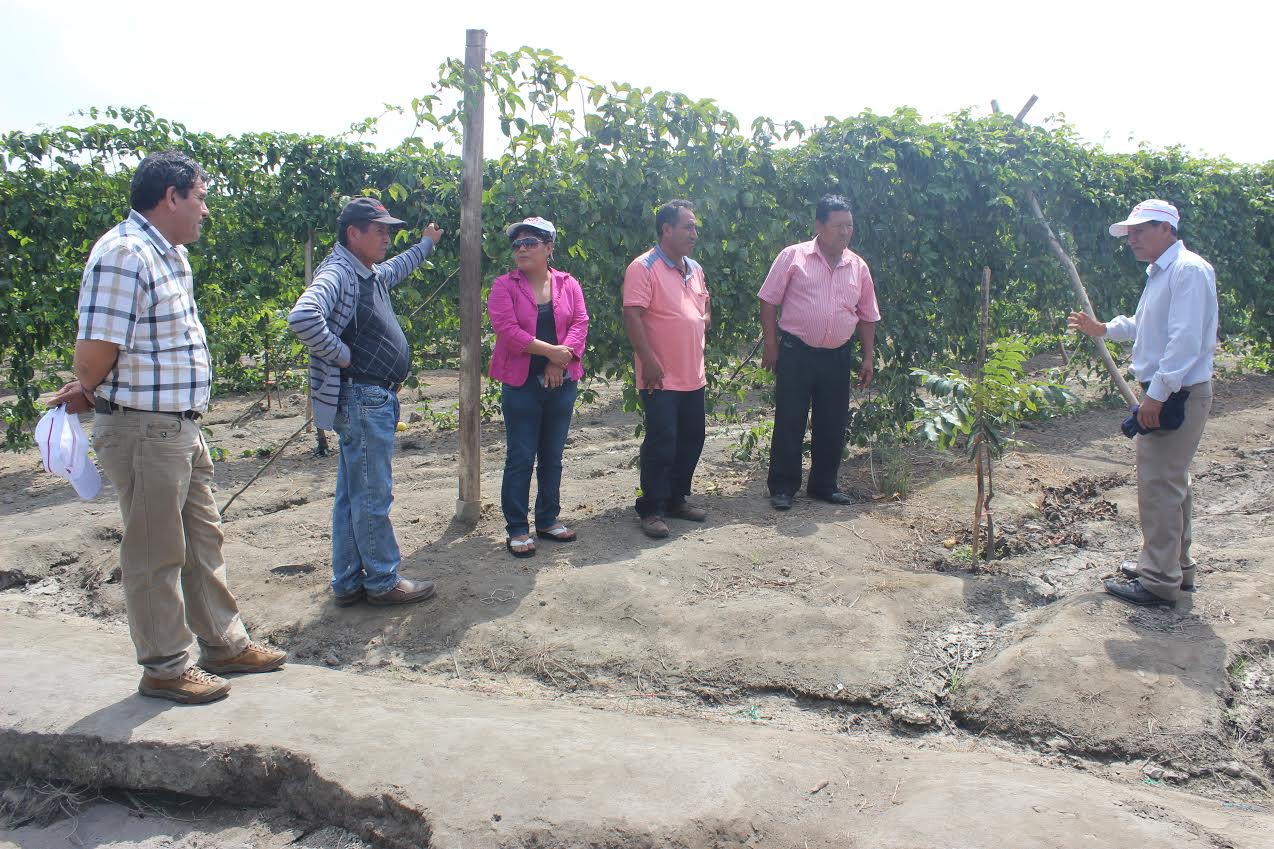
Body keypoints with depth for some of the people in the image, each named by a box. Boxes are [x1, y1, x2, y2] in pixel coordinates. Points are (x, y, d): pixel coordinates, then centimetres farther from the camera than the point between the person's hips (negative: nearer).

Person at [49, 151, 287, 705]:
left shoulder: (172, 254, 13)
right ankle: (165, 668, 18)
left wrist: (88, 390, 8)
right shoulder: (123, 254, -19)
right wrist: (88, 391, -1)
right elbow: (94, 355, -23)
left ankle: (225, 644, 31)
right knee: (157, 553, 3)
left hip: (181, 426, 9)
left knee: (203, 538, 17)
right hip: (144, 430, -9)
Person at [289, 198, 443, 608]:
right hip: (362, 400, -10)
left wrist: (426, 244, 54)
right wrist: (340, 354, -22)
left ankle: (348, 583, 23)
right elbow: (303, 317, -34)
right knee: (373, 496, -1)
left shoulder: (371, 275, 16)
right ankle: (383, 581, 10)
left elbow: (397, 269, 42)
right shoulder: (337, 273, -15)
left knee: (352, 496, 14)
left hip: (373, 400, 10)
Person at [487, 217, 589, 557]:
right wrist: (550, 351, -16)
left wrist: (560, 363, -15)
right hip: (521, 383, -3)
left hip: (562, 383, 3)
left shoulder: (568, 284, 8)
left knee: (553, 456, 12)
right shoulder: (504, 286, -1)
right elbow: (507, 328, -13)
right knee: (520, 458, 0)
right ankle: (517, 529, 9)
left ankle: (548, 520, 26)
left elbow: (580, 324, -1)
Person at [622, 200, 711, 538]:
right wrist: (649, 361, -22)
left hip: (693, 376, 8)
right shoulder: (643, 268, -12)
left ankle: (677, 499, 29)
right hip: (661, 378, -8)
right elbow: (632, 316, -19)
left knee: (691, 440, 14)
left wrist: (705, 321, 13)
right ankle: (651, 510, 7)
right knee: (661, 444, -5)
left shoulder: (695, 269, 13)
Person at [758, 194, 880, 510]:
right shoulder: (793, 256, -4)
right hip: (796, 352, -4)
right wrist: (771, 346, -7)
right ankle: (782, 487, 10)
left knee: (833, 425, 10)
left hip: (837, 356, 4)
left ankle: (824, 484, 25)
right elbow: (769, 301, -3)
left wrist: (868, 358, 9)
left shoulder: (858, 267, 8)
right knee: (789, 422, 0)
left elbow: (867, 316, 14)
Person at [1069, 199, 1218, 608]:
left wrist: (1157, 394, -25)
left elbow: (1185, 340, -25)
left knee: (1159, 483, -7)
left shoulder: (1188, 270, -17)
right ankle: (1175, 565, 31)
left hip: (1177, 395, -11)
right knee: (1171, 481, 18)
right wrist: (1103, 329, 23)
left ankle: (1160, 581, 0)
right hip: (1165, 393, 11)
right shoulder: (1160, 272, 16)